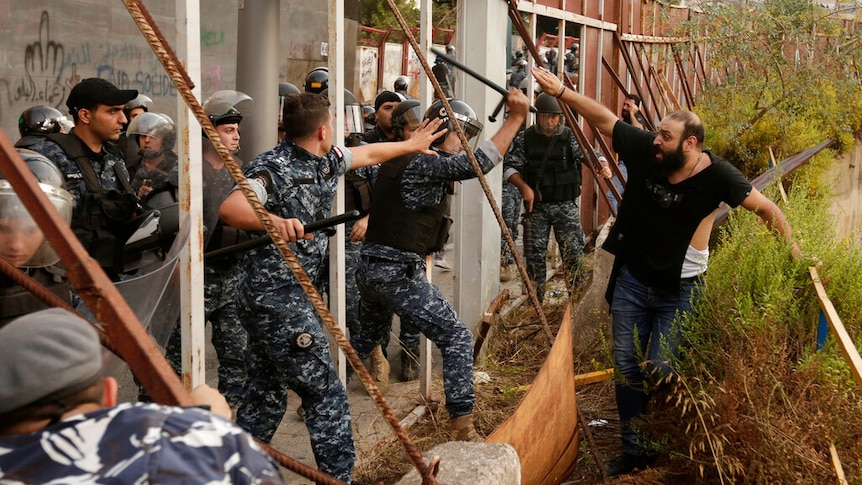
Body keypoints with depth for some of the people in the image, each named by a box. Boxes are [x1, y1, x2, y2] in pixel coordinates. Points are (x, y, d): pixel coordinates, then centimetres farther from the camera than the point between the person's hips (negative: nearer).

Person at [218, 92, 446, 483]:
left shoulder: (326, 161, 8)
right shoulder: (273, 168, -19)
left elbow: (367, 154, 27)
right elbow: (229, 208, -35)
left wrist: (412, 145, 39)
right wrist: (274, 222, -53)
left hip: (289, 292, 10)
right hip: (277, 295, -9)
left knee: (268, 392, 16)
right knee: (325, 392, -2)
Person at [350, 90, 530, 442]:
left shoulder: (401, 160, 14)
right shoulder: (422, 165, -15)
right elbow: (478, 163, -27)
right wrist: (515, 118, -23)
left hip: (369, 268, 10)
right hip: (399, 274, -10)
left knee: (369, 336, 31)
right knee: (457, 339, -7)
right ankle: (462, 429, -10)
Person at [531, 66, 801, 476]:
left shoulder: (716, 175, -20)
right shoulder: (644, 150, -13)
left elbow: (767, 209, -10)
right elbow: (603, 117, -4)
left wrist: (794, 253, -6)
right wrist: (561, 91, -8)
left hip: (677, 291, -3)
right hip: (631, 279, 3)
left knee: (660, 373, -3)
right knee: (627, 369, 8)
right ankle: (633, 451, 21)